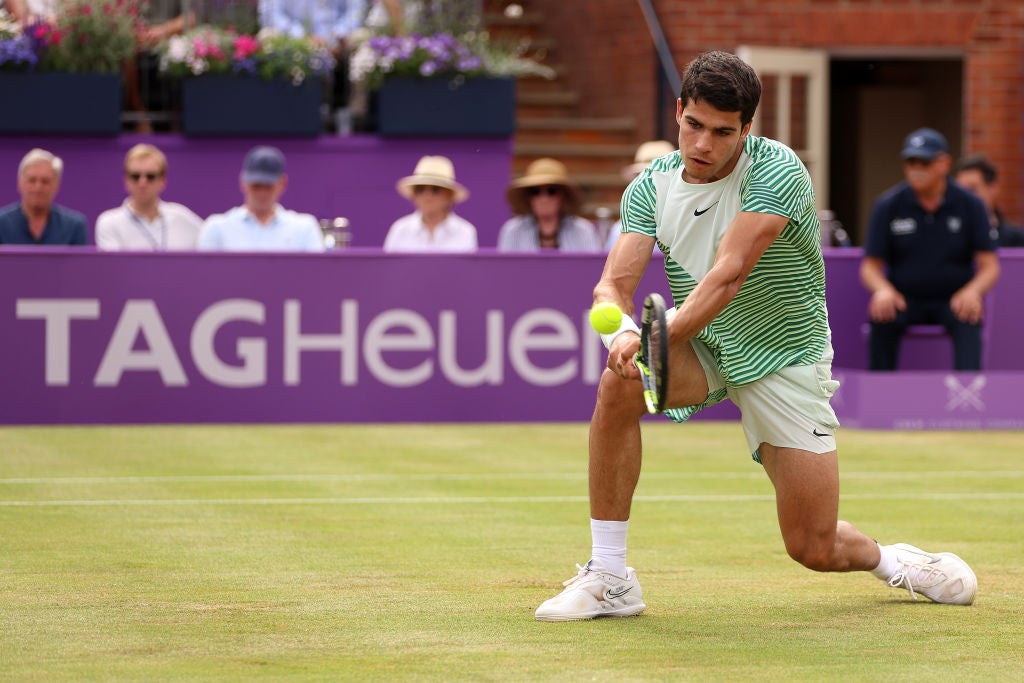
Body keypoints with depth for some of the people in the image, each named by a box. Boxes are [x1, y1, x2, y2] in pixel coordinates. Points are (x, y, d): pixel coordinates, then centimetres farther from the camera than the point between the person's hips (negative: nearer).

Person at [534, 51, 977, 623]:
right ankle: (608, 580, -23)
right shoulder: (651, 187, -7)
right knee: (619, 383, -32)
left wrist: (662, 337, -47)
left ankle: (887, 559, 35)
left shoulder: (777, 171, -21)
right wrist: (623, 332, -39)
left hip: (785, 361, -3)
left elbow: (730, 274, -33)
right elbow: (614, 282, -15)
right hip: (702, 347, 3)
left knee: (815, 551, -4)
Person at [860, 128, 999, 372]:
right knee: (881, 317, -33)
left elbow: (990, 266, -3)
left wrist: (972, 291, -27)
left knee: (969, 320, -34)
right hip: (905, 299, 0)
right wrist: (883, 290, -24)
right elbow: (870, 267, 0)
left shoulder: (970, 205, -1)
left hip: (953, 299, 0)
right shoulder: (888, 205, 0)